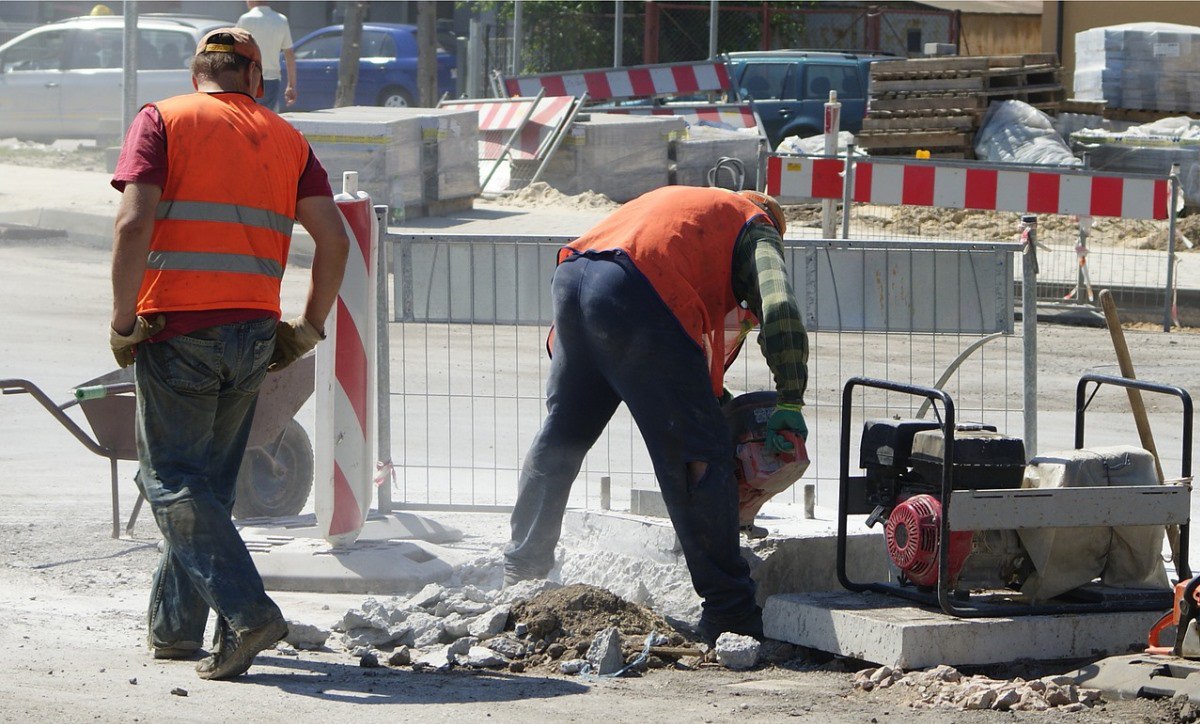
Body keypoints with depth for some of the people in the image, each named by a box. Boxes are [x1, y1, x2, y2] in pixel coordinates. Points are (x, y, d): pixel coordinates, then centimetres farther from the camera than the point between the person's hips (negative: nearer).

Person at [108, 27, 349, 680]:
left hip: (177, 327, -4)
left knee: (170, 479, -1)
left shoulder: (161, 121, 1)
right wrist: (309, 327, 13)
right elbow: (333, 239, 3)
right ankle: (173, 627, 22)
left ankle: (247, 610, -16)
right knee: (209, 480, 16)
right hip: (254, 331, 4)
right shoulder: (285, 138, 12)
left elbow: (133, 223, -12)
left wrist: (124, 323, -7)